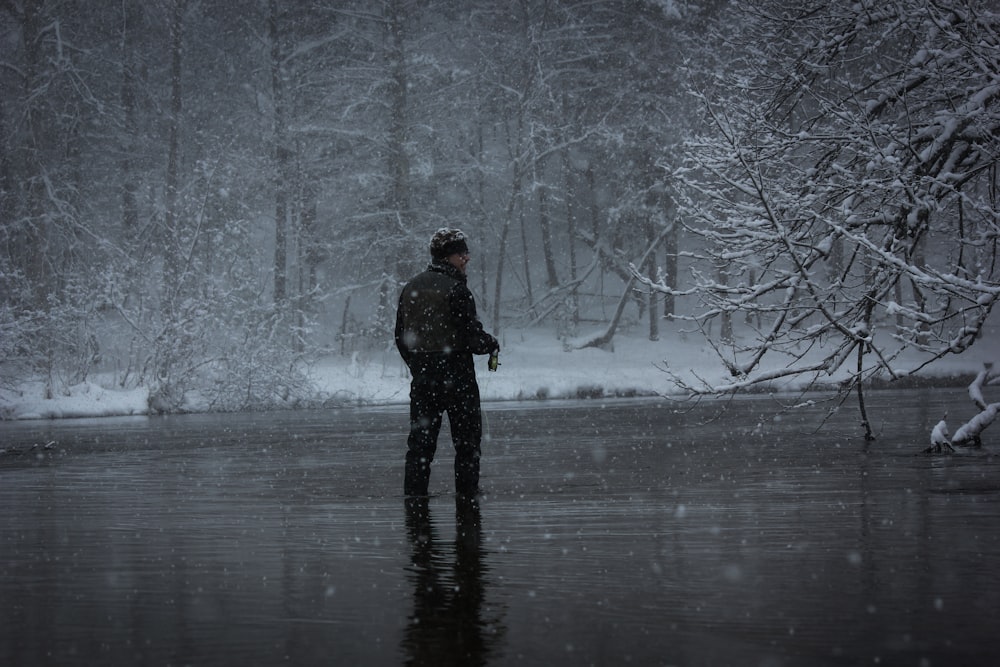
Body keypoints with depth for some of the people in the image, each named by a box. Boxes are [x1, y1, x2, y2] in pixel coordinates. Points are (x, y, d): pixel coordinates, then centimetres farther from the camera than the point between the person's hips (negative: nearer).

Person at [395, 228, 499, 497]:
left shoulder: (410, 288, 10)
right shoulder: (455, 289, -13)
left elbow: (401, 336, 14)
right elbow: (472, 336, -15)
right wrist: (492, 345, 5)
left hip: (421, 376, 6)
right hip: (456, 375, -6)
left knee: (420, 437, 8)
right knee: (467, 437, 4)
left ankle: (414, 492, 4)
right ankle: (467, 490, 4)